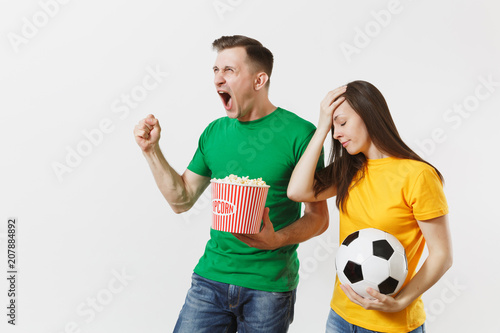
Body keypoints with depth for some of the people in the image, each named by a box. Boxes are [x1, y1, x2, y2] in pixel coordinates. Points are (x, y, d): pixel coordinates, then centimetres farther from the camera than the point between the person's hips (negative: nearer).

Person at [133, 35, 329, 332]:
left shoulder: (299, 133, -10)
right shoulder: (214, 133, 5)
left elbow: (318, 217, -8)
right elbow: (181, 200, 10)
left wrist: (277, 239, -25)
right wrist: (152, 150, 1)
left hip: (270, 284, -3)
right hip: (212, 277, 4)